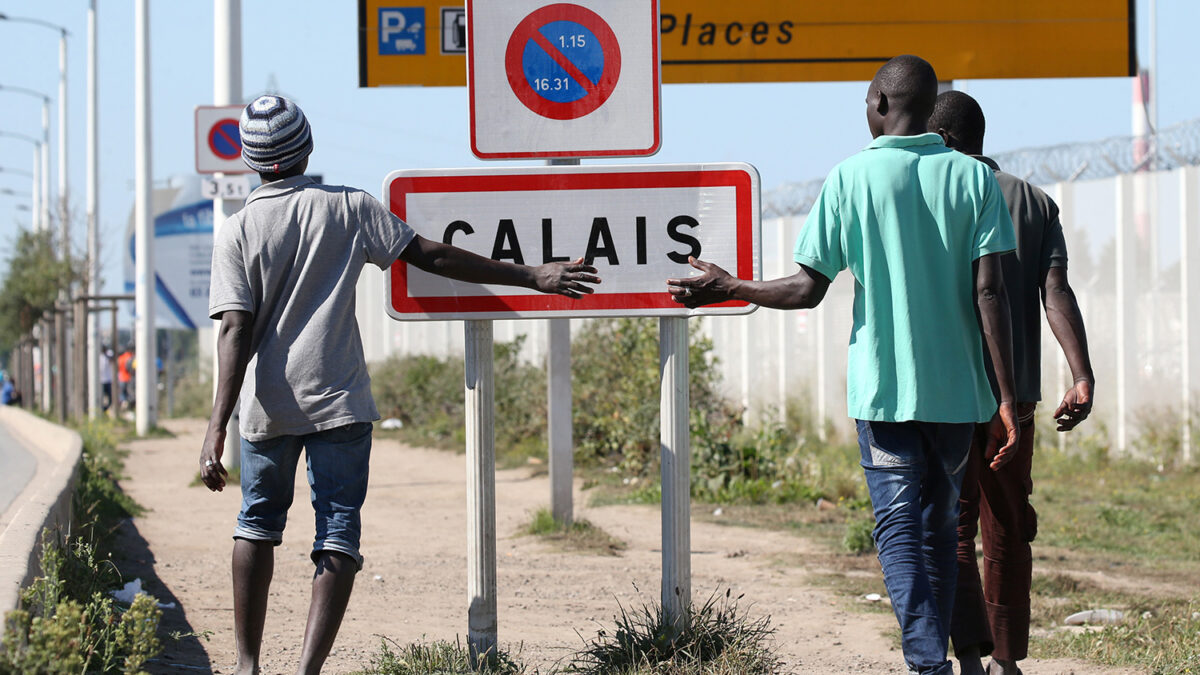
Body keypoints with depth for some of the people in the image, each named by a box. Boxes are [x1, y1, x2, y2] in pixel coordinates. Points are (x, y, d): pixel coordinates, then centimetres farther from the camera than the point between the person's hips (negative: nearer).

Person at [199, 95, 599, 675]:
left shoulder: (237, 232, -1)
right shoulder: (347, 209, 1)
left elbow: (236, 330, -10)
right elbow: (431, 257, 0)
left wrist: (218, 427, -15)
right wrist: (530, 277, 5)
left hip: (267, 405, 1)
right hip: (339, 401, -1)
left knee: (258, 524, 18)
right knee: (338, 536, 0)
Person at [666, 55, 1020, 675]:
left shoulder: (850, 177, -3)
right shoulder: (973, 178, 1)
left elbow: (809, 290, -3)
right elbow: (989, 293, -5)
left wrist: (729, 290, 14)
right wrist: (1006, 398, -4)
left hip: (882, 387, -2)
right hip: (957, 390, 2)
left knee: (900, 532, -2)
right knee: (939, 530, 16)